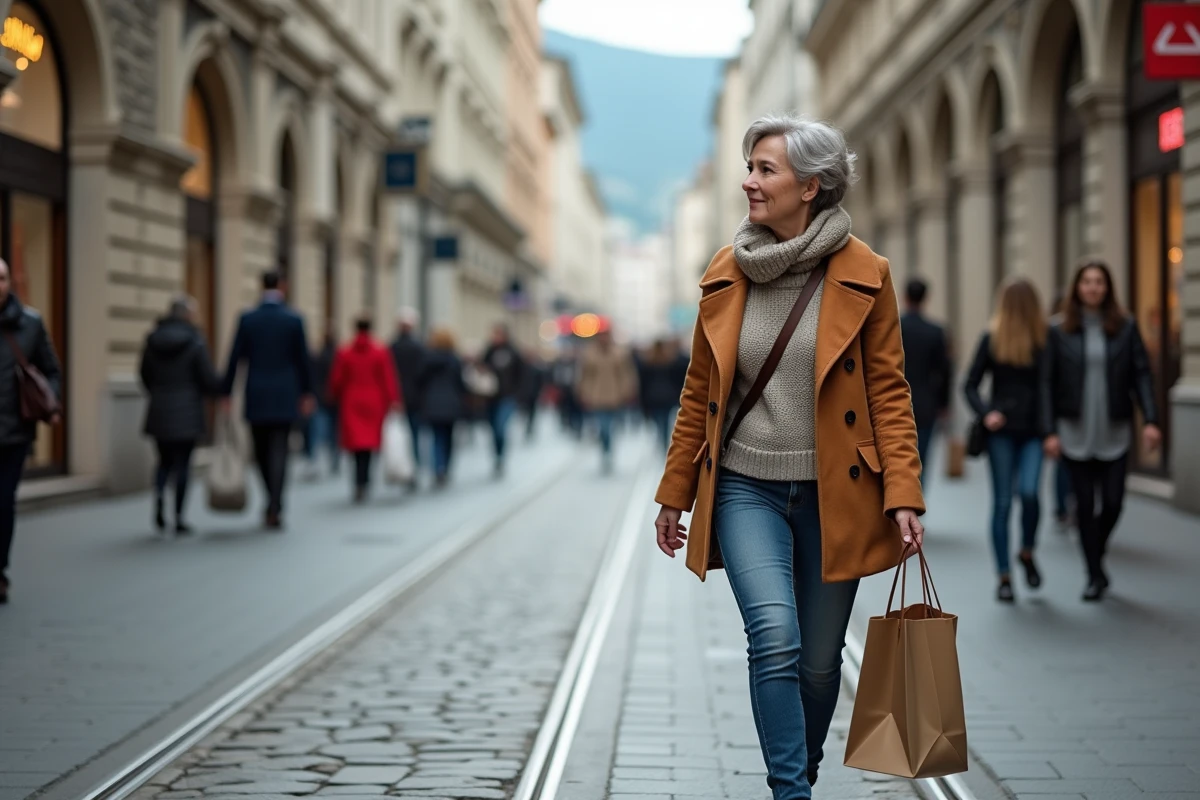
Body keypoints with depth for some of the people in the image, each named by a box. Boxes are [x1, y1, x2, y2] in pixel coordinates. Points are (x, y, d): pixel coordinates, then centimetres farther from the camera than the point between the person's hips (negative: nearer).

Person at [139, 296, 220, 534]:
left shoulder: (153, 340, 3)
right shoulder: (194, 342, -10)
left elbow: (145, 374, 11)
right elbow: (209, 380, -9)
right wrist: (223, 388, 13)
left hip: (159, 413, 4)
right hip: (187, 413, -4)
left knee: (165, 460, 17)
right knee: (183, 463, 3)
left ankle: (159, 497, -10)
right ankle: (178, 518, 5)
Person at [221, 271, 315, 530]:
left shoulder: (247, 319, -2)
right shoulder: (294, 320, -3)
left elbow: (235, 359, -2)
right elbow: (303, 360, 1)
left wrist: (226, 393, 3)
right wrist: (306, 393, 11)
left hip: (256, 397, 1)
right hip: (285, 397, -1)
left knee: (261, 451, 14)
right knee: (279, 451, -2)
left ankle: (274, 504, 22)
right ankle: (274, 508, -10)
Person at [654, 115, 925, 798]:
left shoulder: (864, 275, -4)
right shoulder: (726, 275, 3)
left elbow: (889, 391, -2)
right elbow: (700, 392, 10)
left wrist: (904, 495, -10)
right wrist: (674, 494, 11)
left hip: (834, 493, -1)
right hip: (746, 488, 1)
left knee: (819, 661, 9)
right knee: (775, 638, -19)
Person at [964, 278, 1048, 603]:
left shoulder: (1045, 338, 3)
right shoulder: (992, 338, 2)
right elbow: (970, 385, 5)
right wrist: (985, 412, -11)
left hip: (1034, 429, 0)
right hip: (1002, 429, 0)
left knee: (1029, 491, -17)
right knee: (1003, 501, 0)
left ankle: (1027, 552, 11)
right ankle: (1004, 576, 9)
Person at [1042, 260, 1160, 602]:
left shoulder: (1126, 327, 3)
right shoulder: (1061, 331, 1)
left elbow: (1142, 374, 1)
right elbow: (1048, 382, 1)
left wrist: (1151, 420, -9)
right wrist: (1050, 430, -4)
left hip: (1114, 431, 1)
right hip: (1075, 431, 0)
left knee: (1113, 502, -1)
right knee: (1085, 503, 1)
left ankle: (1096, 552, 28)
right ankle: (1095, 575, 12)